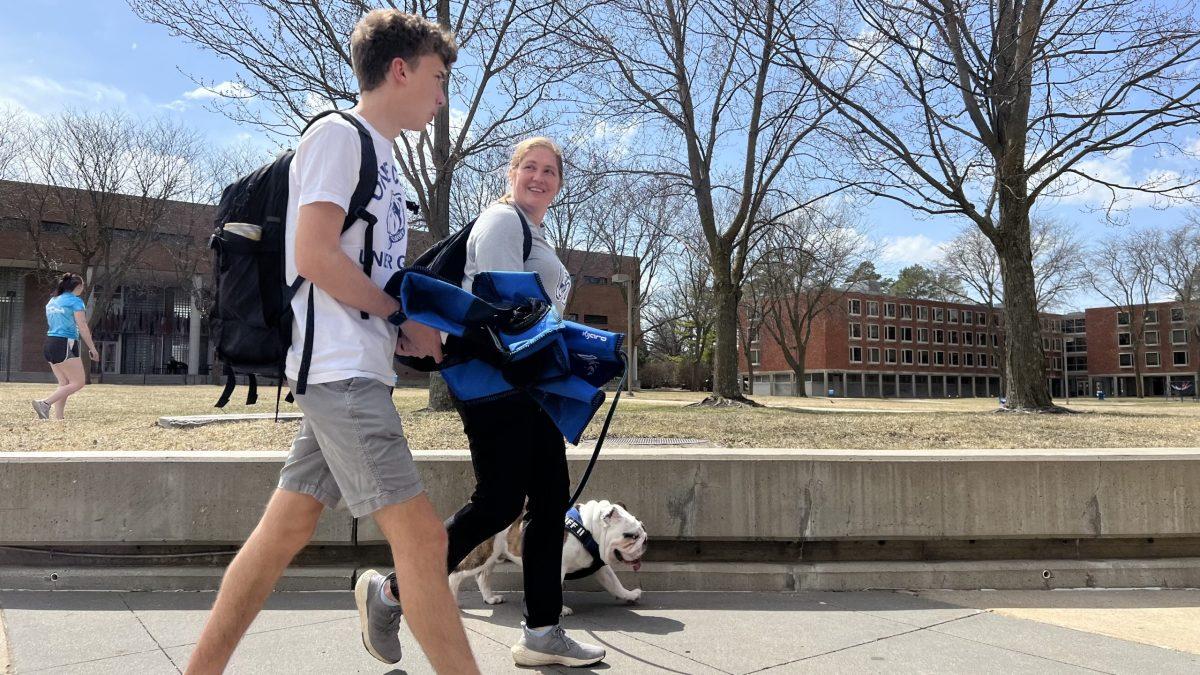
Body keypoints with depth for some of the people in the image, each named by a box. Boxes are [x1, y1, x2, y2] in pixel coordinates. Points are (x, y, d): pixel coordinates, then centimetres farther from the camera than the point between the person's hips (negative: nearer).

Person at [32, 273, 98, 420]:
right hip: (65, 344, -9)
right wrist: (92, 348, -7)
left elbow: (52, 325, 22)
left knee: (64, 383, 11)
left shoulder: (52, 301, 17)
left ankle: (58, 418, 4)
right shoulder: (75, 301, -7)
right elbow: (82, 327, -11)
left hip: (50, 342, 9)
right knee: (78, 382, -4)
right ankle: (45, 403, -16)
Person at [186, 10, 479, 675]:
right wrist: (404, 320, -8)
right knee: (421, 538, -10)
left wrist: (406, 331, 7)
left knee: (284, 532, 12)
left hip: (354, 371, 9)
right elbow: (315, 254, -16)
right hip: (340, 369, -9)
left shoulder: (379, 153, 22)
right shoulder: (338, 134, -5)